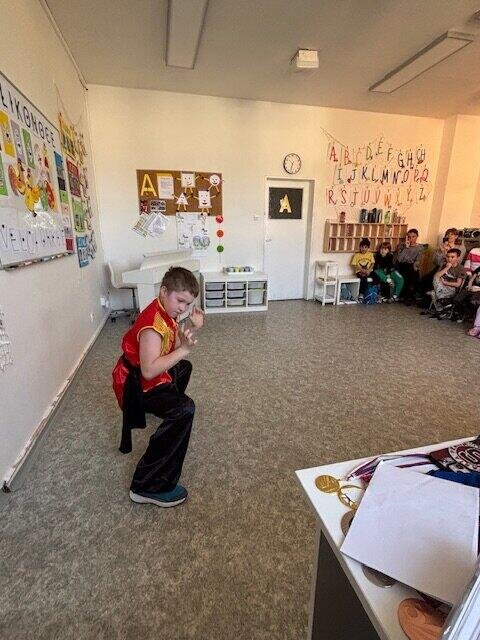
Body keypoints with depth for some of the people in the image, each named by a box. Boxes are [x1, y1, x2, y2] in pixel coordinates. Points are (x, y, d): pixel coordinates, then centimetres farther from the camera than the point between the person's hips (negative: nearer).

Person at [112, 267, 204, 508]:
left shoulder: (166, 312, 1)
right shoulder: (153, 325, -30)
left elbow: (174, 346, 5)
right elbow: (149, 370, -36)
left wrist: (192, 330, -11)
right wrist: (184, 350, -35)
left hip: (153, 376, 10)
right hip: (136, 385, -10)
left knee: (184, 368, 35)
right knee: (184, 410, -32)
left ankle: (168, 409, 63)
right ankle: (148, 487, -22)